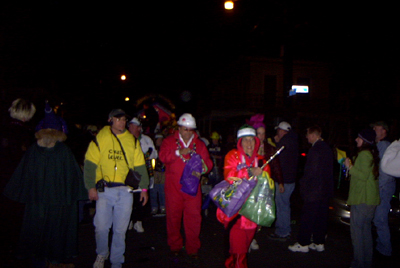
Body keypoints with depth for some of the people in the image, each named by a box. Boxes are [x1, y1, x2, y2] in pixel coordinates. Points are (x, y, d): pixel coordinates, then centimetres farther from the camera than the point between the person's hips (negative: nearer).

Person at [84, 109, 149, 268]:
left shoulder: (132, 141, 9)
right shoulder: (100, 138, 3)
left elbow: (140, 166, 11)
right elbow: (90, 164, 1)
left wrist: (144, 188, 7)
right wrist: (91, 187, -7)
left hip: (125, 191, 2)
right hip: (104, 190, -1)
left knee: (120, 229, 6)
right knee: (101, 227, 2)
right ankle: (101, 255, 31)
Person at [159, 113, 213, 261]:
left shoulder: (199, 144, 12)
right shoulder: (169, 141, 7)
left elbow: (208, 162, 7)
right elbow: (163, 156, -9)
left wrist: (204, 166, -15)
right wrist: (179, 152, -20)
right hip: (173, 186, -1)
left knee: (194, 217, 0)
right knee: (173, 216, 7)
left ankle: (192, 249, 15)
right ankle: (175, 247, 24)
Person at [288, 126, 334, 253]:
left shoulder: (315, 149, -19)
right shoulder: (327, 148, 10)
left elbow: (311, 171, -21)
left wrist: (303, 183, -8)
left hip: (314, 190, -9)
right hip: (326, 190, 9)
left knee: (307, 217, 1)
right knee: (321, 217, 14)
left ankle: (303, 243, 9)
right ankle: (319, 243, 22)